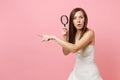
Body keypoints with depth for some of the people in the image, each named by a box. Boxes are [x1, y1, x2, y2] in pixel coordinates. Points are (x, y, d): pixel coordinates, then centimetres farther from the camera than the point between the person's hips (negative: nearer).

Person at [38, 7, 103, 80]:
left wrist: (54, 38, -31)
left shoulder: (89, 33, -20)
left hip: (89, 73, -5)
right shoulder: (73, 33, 0)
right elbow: (66, 52, 4)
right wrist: (65, 37, -9)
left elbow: (74, 49, -32)